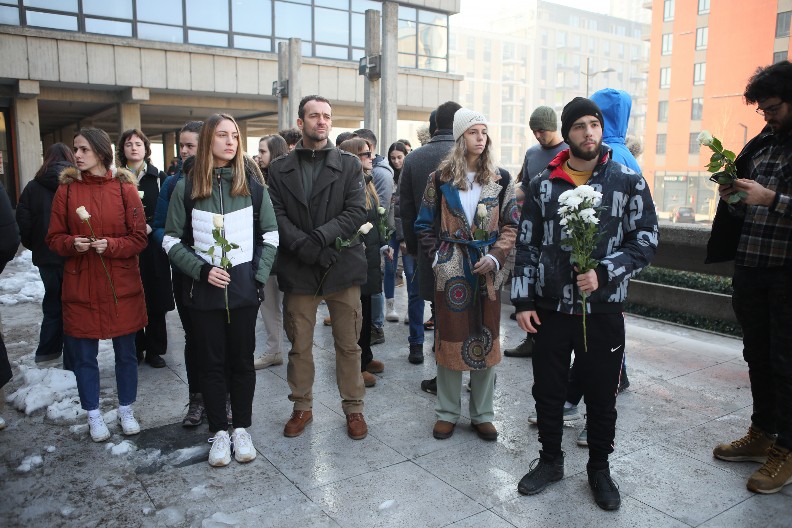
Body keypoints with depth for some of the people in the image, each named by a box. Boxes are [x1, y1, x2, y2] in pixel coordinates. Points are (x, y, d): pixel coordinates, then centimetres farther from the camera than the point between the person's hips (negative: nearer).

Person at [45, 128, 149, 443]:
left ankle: (126, 410, 28)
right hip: (80, 287, 1)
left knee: (125, 351, 10)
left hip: (121, 285, -1)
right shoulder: (66, 190, 2)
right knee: (84, 354, 8)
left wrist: (111, 245, -19)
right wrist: (72, 243, -16)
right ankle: (93, 415, 26)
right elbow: (54, 238, 5)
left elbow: (139, 238, -3)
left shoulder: (124, 188, -2)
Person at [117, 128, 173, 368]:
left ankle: (155, 350, 15)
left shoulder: (159, 178, 4)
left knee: (156, 302, 3)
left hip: (153, 247, 0)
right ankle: (134, 349, 16)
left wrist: (150, 226, -13)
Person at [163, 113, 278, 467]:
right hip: (205, 292, 0)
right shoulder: (186, 188, 0)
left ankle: (241, 429, 24)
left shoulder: (252, 185, 2)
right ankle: (218, 432, 22)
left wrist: (260, 276, -5)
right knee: (213, 363, 8)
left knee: (242, 360, 9)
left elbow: (271, 236, 4)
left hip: (244, 290, 1)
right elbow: (172, 241, 2)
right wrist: (202, 270, -11)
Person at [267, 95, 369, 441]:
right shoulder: (280, 168, 8)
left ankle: (353, 408, 23)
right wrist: (305, 246, -18)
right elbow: (276, 216, -2)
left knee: (348, 344, 7)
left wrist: (320, 237, -19)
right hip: (298, 270, 1)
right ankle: (302, 407, 28)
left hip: (342, 267, -1)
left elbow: (357, 212, -6)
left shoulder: (349, 165, 5)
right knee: (299, 345, 11)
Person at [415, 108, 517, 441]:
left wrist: (496, 257, -10)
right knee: (450, 338, 5)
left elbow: (511, 226, 4)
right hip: (450, 272, -1)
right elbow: (425, 225, 7)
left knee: (487, 341, 7)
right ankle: (447, 412, 20)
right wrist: (437, 257, -4)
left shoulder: (501, 180, 5)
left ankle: (482, 414, 22)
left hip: (488, 272, 2)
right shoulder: (440, 178, 2)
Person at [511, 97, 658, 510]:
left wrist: (603, 273, -18)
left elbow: (646, 241, -3)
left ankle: (599, 468, 34)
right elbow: (527, 246, 4)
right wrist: (522, 301, 0)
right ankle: (550, 460, 34)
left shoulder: (629, 182, -2)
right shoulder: (542, 185, 2)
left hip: (603, 310, -1)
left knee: (602, 396, 12)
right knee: (547, 391, 13)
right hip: (549, 310, 2)